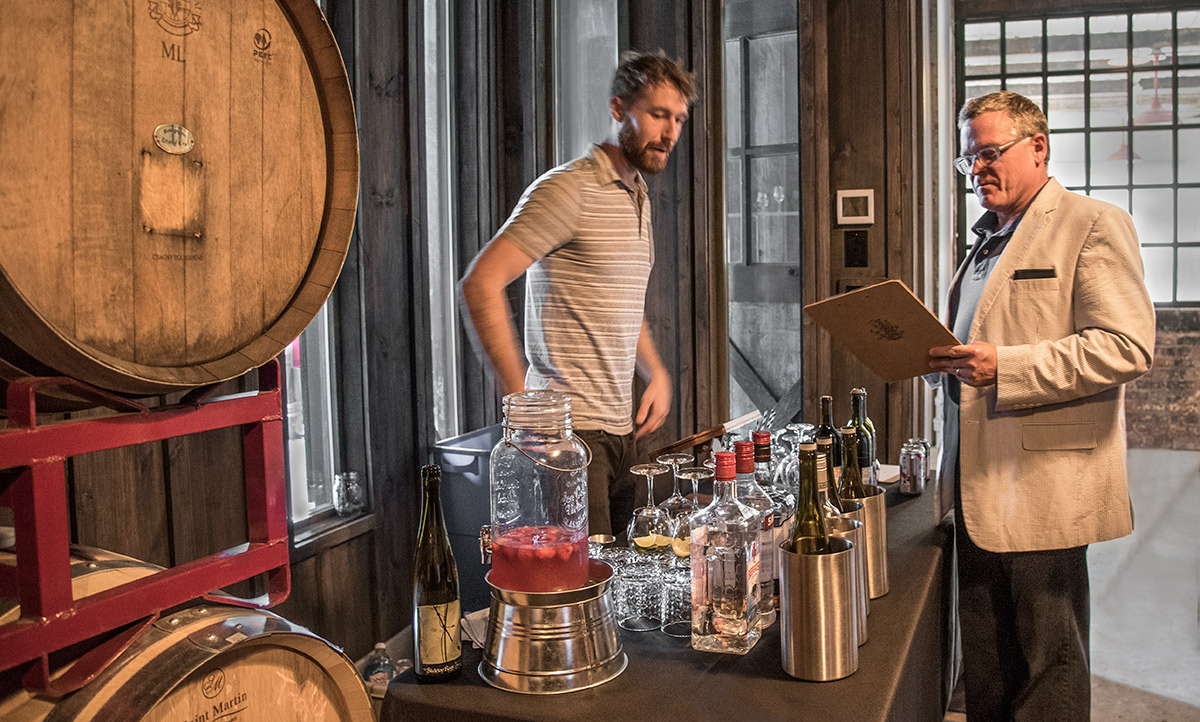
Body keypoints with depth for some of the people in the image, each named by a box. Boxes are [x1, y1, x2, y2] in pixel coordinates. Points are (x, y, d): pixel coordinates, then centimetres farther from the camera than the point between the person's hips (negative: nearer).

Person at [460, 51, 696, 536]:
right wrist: (520, 397, -21)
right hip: (571, 427, -8)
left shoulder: (638, 197, 17)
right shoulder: (568, 189, -11)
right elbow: (480, 283, -19)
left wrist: (656, 373, 14)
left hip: (620, 428, 9)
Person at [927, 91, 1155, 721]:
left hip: (1043, 490, -7)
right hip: (978, 492, 8)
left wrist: (1004, 365, -24)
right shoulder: (986, 241, 20)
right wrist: (942, 354, 7)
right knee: (984, 671, 14)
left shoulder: (1093, 225, -5)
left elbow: (1128, 345, -17)